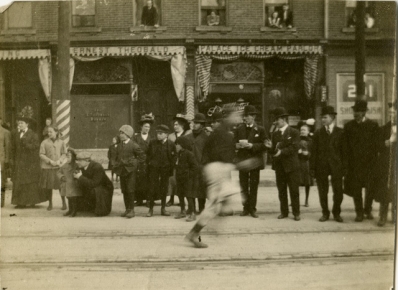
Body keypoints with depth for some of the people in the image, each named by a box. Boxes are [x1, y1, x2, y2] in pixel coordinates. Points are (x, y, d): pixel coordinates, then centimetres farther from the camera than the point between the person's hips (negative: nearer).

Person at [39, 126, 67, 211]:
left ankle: (64, 203, 15)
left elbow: (64, 154, 6)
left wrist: (59, 160, -11)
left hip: (59, 167, 0)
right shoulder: (44, 142, 0)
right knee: (48, 186, 4)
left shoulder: (61, 142, 4)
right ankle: (50, 204, 20)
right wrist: (50, 161, -13)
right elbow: (41, 154, -2)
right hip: (47, 167, 0)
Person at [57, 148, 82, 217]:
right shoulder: (65, 166, 6)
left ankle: (74, 211, 11)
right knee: (69, 198, 17)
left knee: (74, 198, -3)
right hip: (67, 185, 6)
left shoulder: (76, 166, -12)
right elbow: (59, 172, 14)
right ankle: (70, 210, 31)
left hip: (74, 186, -6)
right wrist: (61, 177, -2)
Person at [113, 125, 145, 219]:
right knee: (124, 191, 8)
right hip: (122, 171, 6)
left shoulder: (134, 145, -8)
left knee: (130, 190, -6)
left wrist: (136, 163, -7)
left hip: (131, 171, -6)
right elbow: (117, 157, 23)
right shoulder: (120, 146, 11)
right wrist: (116, 165, 10)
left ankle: (131, 210, 1)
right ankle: (127, 209, 15)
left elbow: (142, 156, -4)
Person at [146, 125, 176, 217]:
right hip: (154, 169, 0)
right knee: (152, 188, -2)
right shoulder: (152, 143, 3)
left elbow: (173, 158, 1)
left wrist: (171, 169, -5)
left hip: (165, 169, 0)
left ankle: (163, 209, 18)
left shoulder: (171, 144, -1)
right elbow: (148, 156, 10)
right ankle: (151, 209, 6)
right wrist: (149, 164, 2)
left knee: (164, 189, 7)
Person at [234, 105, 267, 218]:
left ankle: (252, 208, 11)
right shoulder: (239, 129, 9)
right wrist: (238, 145, -11)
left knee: (253, 186, 2)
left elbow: (264, 146, -6)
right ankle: (246, 208, 16)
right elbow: (234, 143, 11)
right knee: (243, 186, 5)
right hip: (242, 161, 2)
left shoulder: (260, 130, 1)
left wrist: (251, 145, -17)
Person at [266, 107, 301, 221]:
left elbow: (294, 148, -13)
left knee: (294, 190, 0)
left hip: (291, 165, -5)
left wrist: (282, 151, -25)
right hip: (279, 166, 5)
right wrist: (271, 147, -9)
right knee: (281, 190, 9)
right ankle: (284, 212, 18)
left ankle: (296, 213, 8)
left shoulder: (294, 132, -3)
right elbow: (274, 150, 13)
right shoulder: (275, 134, 12)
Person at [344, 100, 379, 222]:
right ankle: (359, 212, 12)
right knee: (356, 189, 2)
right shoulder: (348, 126, 5)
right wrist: (348, 161, -2)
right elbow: (346, 146, 4)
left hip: (369, 162, -1)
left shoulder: (373, 125, 2)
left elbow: (376, 144, 0)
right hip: (354, 162, 1)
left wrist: (373, 161, -6)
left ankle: (368, 210, 23)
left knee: (370, 188, 5)